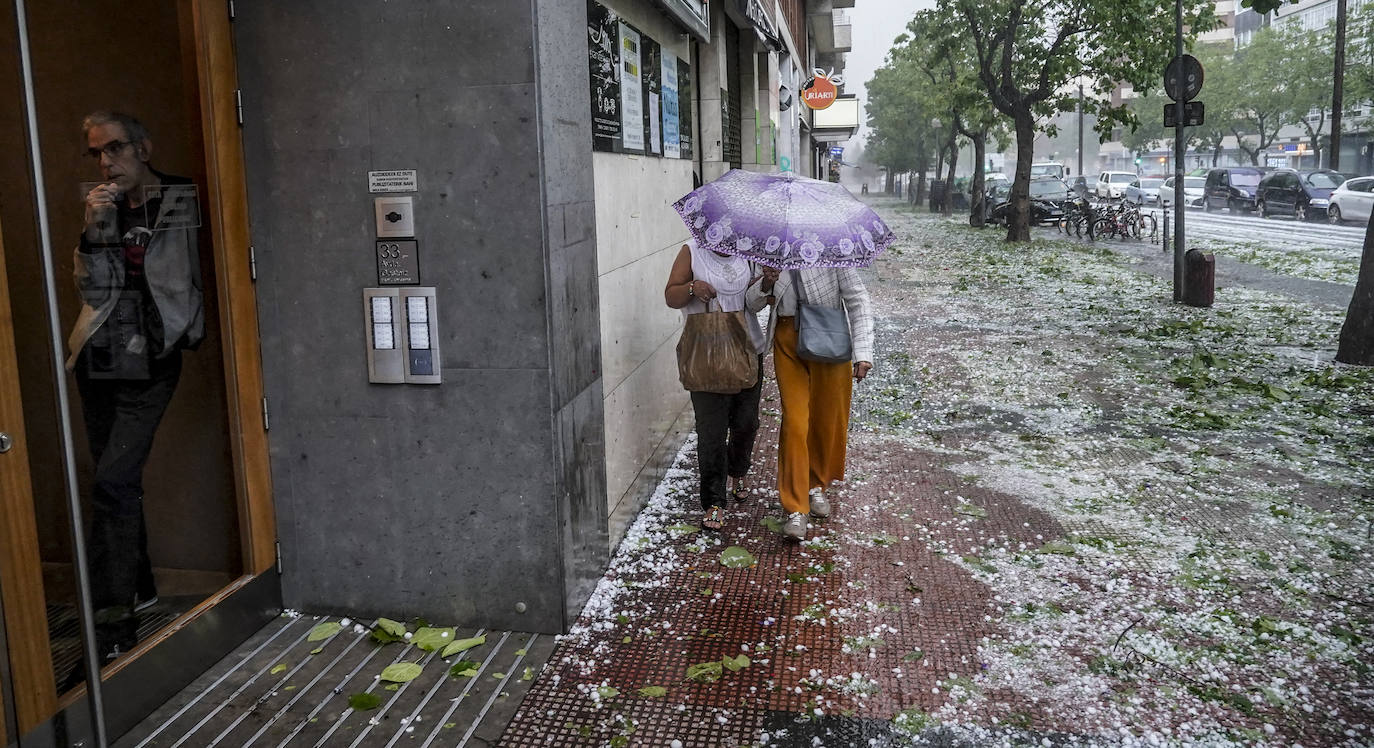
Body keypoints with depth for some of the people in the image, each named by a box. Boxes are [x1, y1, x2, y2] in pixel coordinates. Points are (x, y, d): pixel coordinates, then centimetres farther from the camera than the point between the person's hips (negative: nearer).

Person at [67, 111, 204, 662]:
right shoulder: (103, 209, 10)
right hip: (100, 358, 6)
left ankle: (110, 627, -8)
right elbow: (92, 289, 3)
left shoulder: (182, 202, -4)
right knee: (116, 481, 13)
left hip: (150, 360, -6)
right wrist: (94, 232, -11)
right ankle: (138, 589, 29)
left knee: (113, 482, -14)